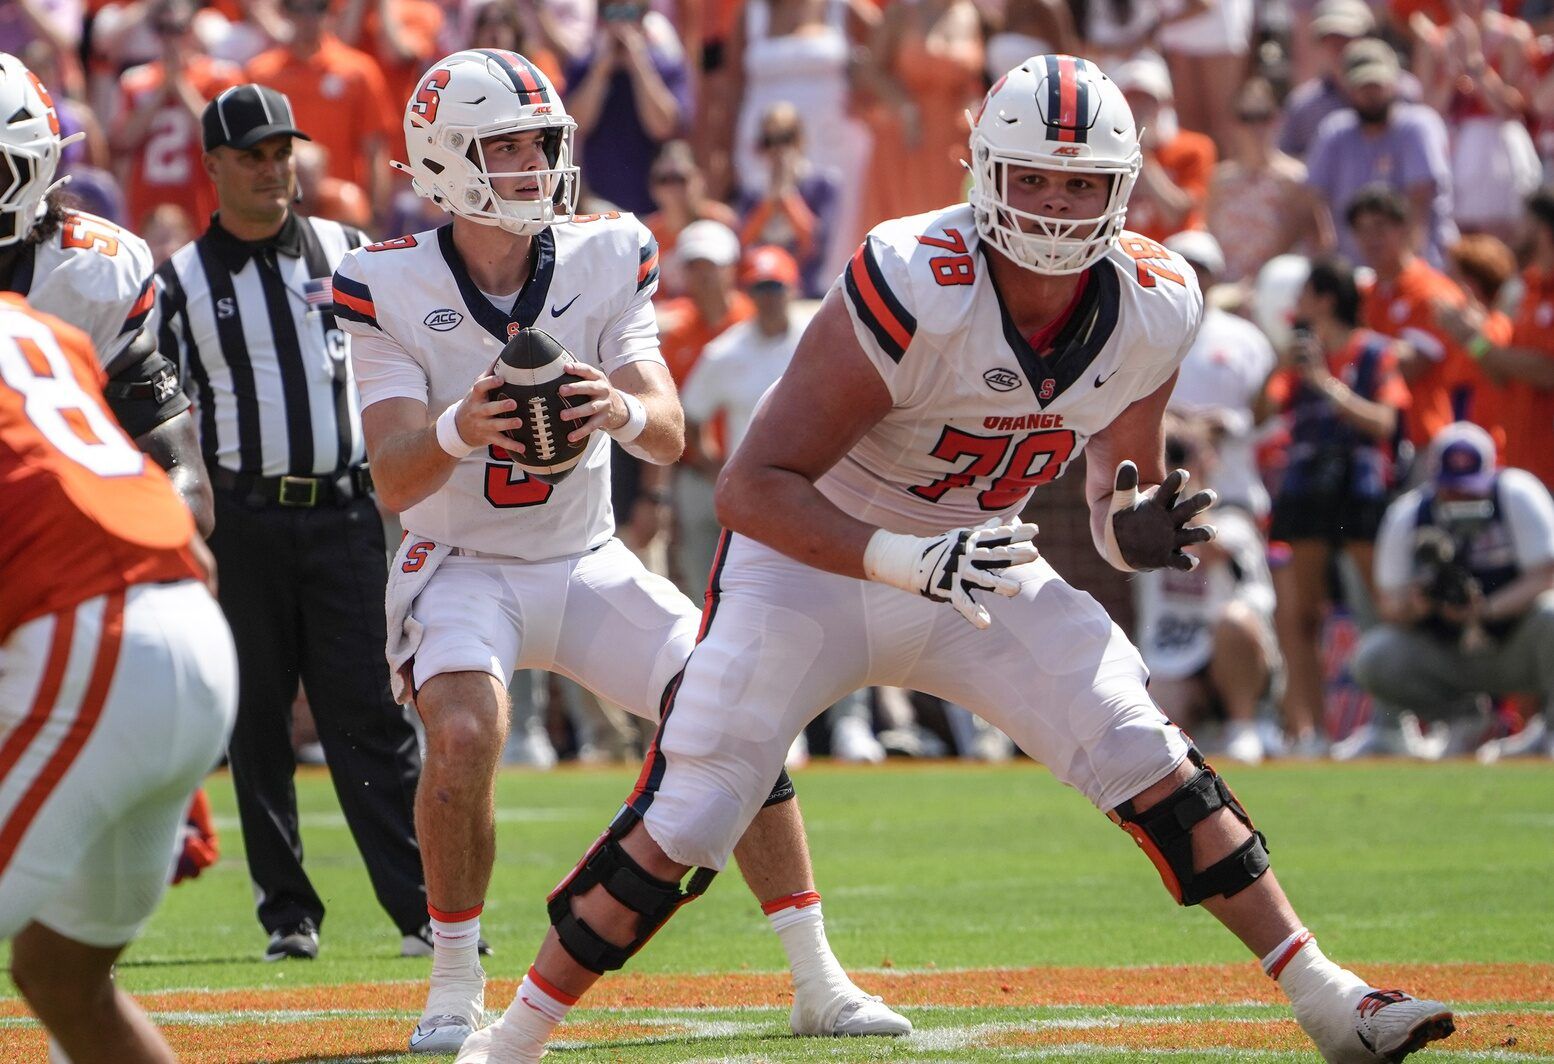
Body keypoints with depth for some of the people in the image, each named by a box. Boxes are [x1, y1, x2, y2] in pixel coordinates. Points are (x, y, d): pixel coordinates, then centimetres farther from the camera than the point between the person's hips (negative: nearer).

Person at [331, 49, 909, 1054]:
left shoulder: (605, 261, -7)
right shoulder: (392, 289, -13)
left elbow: (670, 437, -16)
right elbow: (395, 481, -21)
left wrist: (624, 409, -41)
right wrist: (458, 432, -44)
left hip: (588, 563, 3)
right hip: (462, 566, -3)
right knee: (463, 737, -30)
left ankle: (817, 980, 0)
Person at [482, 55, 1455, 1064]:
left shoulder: (1152, 307, -11)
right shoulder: (913, 293, -30)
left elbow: (1120, 483, 8)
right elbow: (753, 487, -29)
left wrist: (1139, 525, -16)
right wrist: (906, 561, -40)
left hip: (979, 566, 4)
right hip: (813, 563, -4)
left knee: (1154, 770, -8)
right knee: (679, 828, -11)